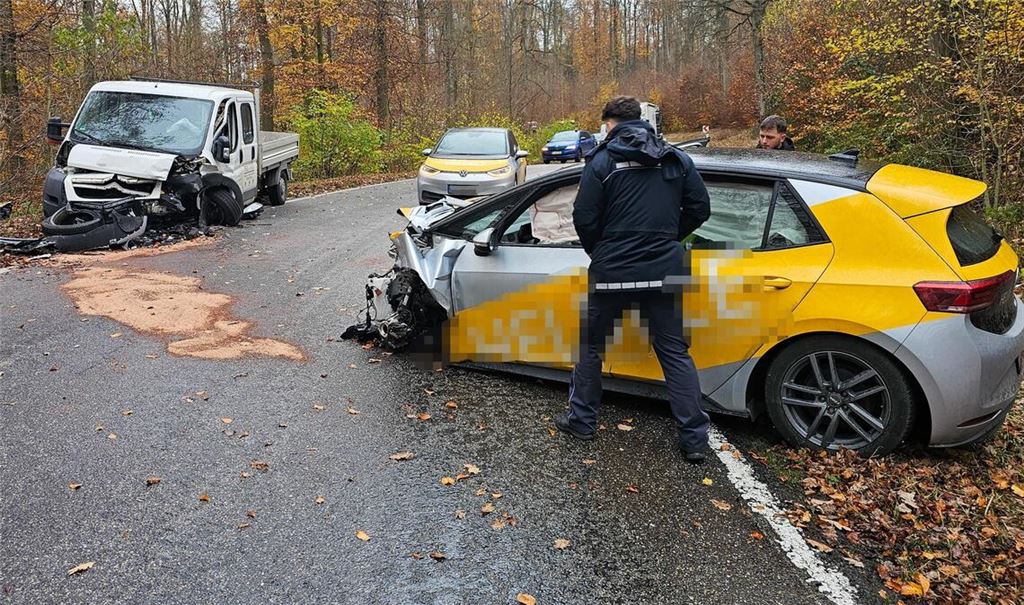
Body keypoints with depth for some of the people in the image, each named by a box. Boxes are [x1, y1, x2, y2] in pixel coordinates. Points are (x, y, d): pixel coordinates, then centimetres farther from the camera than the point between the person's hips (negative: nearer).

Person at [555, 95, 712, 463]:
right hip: (663, 271, 3)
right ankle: (694, 439, 8)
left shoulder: (602, 161, -5)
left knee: (591, 345, 16)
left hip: (612, 271, -3)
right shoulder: (677, 160, 6)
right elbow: (699, 209, 6)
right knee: (675, 352, 9)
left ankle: (582, 421, 26)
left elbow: (584, 218, -8)